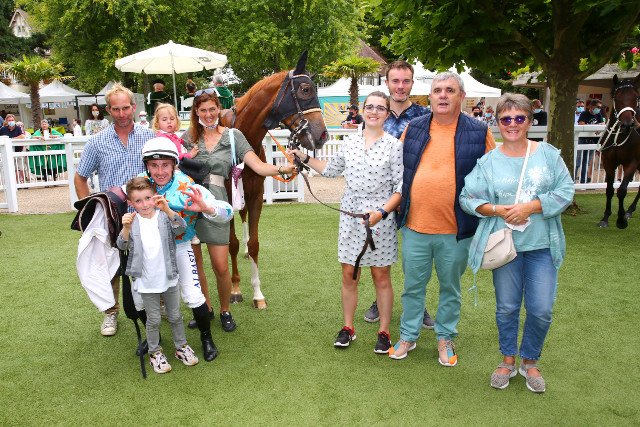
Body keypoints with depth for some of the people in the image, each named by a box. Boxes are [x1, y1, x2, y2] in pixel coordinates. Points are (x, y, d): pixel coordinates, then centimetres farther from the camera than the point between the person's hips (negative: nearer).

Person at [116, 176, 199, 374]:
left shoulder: (164, 216, -7)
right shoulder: (132, 221, -7)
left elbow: (181, 227, -24)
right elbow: (122, 245, -15)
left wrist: (167, 209, -39)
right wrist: (126, 227, -35)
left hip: (169, 278, 1)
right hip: (146, 282, -1)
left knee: (175, 316, 16)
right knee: (153, 319, 11)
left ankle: (181, 347, 34)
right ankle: (155, 352, 30)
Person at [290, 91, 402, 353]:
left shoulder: (394, 146, -6)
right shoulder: (350, 145, 7)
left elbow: (400, 188, -9)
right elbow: (330, 170, 24)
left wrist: (382, 212, -21)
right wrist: (305, 158, 16)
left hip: (380, 219, -4)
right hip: (350, 217, 4)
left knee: (381, 277, 7)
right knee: (348, 275, 10)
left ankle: (384, 332, 22)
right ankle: (348, 328, 27)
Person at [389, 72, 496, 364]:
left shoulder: (479, 132, -2)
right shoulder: (413, 128, 4)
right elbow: (398, 170, 13)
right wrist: (398, 207, 10)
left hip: (456, 229, -1)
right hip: (414, 225, 2)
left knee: (450, 287, 15)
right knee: (413, 285, 14)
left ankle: (445, 338, 34)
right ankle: (408, 336, 31)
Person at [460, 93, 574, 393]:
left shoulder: (548, 154, 1)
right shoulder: (488, 161, 0)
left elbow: (565, 191, -4)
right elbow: (467, 198, -2)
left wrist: (530, 207, -16)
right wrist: (498, 210, -17)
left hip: (542, 244, 0)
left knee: (541, 309, 2)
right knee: (507, 307, 11)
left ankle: (530, 362, 27)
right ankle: (508, 361, 31)